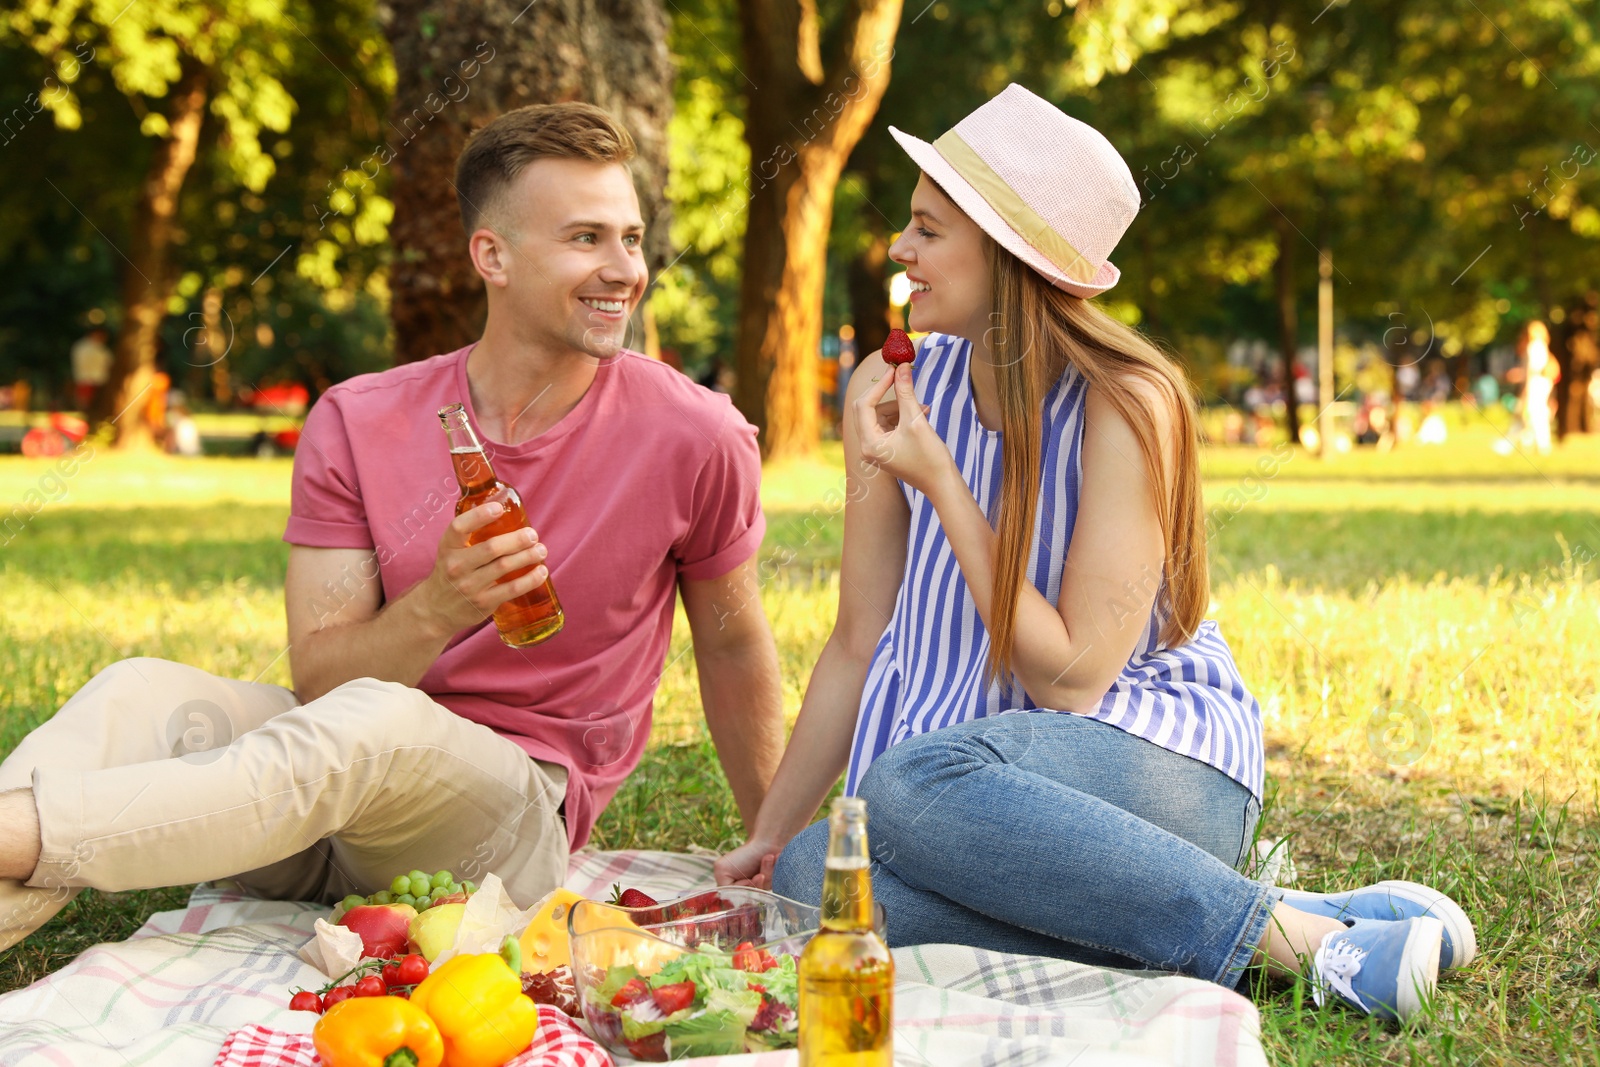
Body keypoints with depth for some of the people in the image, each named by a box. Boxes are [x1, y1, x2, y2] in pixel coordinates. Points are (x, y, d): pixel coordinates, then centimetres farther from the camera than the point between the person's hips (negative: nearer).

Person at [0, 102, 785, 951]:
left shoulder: (692, 437, -5)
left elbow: (733, 647, 11)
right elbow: (317, 678, -5)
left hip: (513, 822, -3)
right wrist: (436, 611, -26)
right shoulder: (358, 425, -1)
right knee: (141, 694, -26)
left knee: (380, 723, -37)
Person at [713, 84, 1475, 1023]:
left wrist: (940, 483, -19)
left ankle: (1296, 934, -23)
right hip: (994, 754, 6)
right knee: (816, 873, -27)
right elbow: (861, 644, 8)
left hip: (1160, 757, -6)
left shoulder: (1123, 404, -15)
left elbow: (1074, 674, -16)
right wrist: (771, 833, 8)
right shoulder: (895, 388, 2)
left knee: (913, 785, -36)